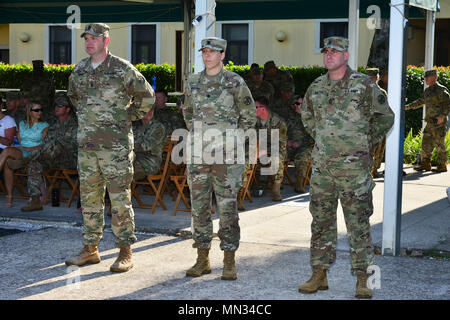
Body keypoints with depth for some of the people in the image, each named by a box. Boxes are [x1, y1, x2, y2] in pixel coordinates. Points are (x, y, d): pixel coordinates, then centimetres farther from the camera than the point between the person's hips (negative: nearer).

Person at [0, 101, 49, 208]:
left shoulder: (44, 126, 9)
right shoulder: (22, 124, 24)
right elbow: (18, 140, 21)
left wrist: (29, 148, -12)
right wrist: (17, 145, -1)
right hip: (19, 153, 4)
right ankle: (9, 197, -34)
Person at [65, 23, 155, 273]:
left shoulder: (123, 69, -7)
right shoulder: (79, 70, 10)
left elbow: (147, 96, 2)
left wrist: (129, 117, 3)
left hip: (116, 144, -6)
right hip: (86, 144, 6)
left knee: (120, 198, -4)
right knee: (90, 197, 11)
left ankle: (126, 252, 2)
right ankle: (90, 249, 20)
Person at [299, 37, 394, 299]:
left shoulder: (363, 85, -4)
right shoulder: (316, 87, 9)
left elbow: (386, 117, 4)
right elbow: (307, 116, 27)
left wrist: (367, 142, 3)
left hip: (354, 165, -4)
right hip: (322, 165, 5)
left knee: (358, 222, -2)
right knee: (321, 220, 8)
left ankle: (363, 280, 5)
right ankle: (319, 275, 17)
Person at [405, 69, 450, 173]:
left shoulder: (441, 90, -11)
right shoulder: (428, 90, 17)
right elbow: (420, 102, 27)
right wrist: (407, 107, 20)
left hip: (439, 122, -9)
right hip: (430, 122, 9)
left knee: (439, 144, -5)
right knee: (426, 142, 8)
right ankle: (426, 164, 12)